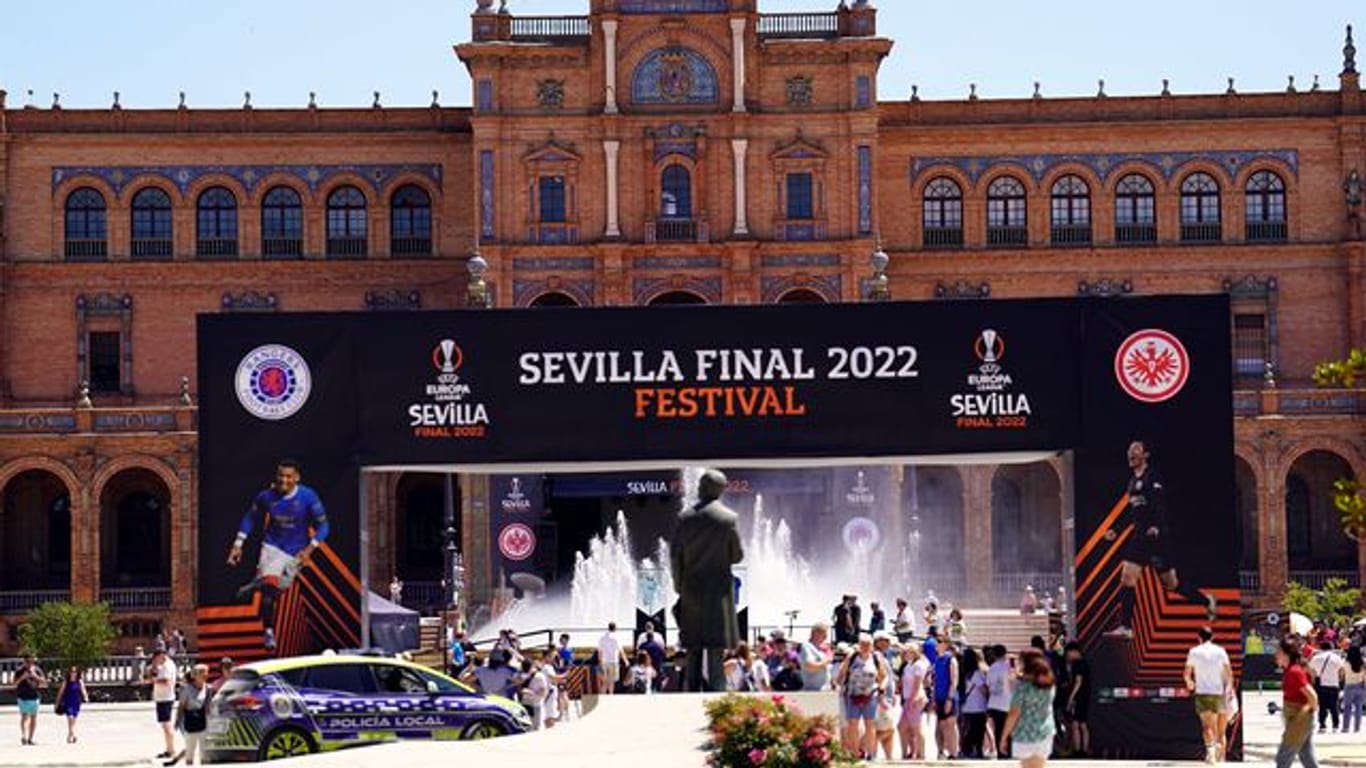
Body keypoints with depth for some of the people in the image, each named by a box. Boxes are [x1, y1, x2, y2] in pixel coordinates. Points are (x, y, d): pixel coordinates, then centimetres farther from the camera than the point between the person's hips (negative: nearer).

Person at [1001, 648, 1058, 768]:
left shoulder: (1023, 686, -13)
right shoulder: (1049, 685, 6)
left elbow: (1014, 714, -14)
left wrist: (1004, 737, -6)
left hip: (1026, 736, -6)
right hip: (1045, 734, 6)